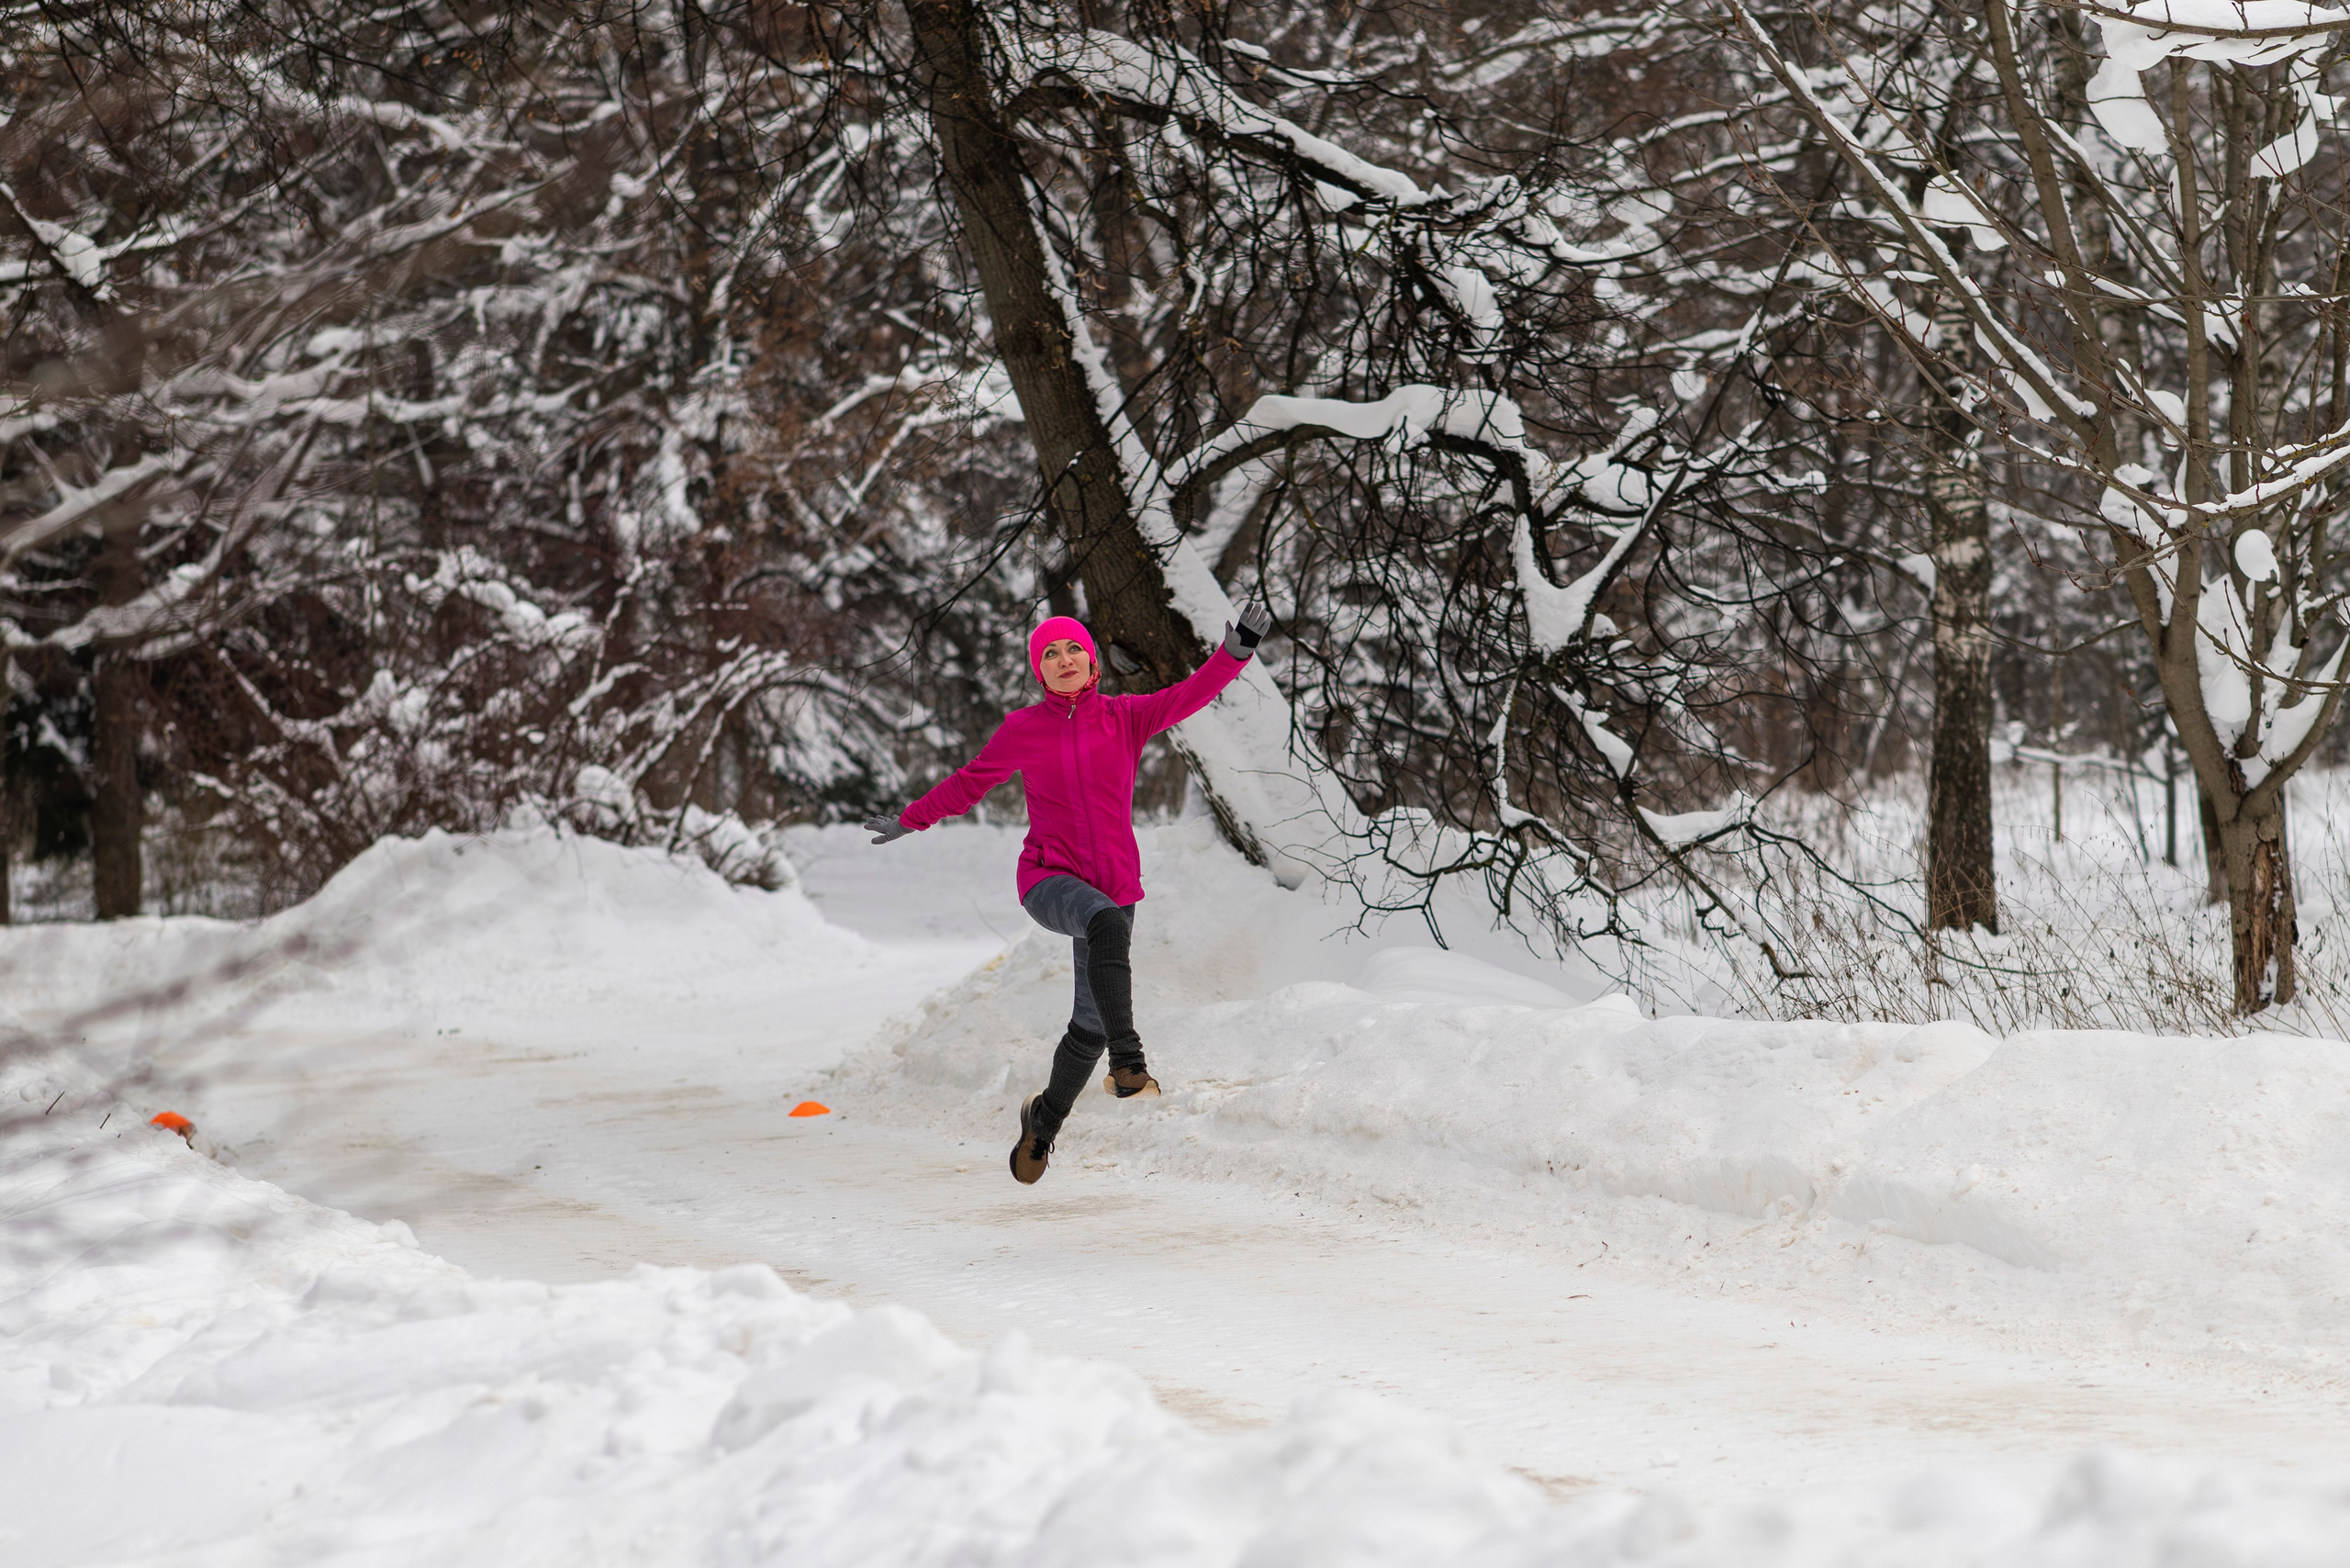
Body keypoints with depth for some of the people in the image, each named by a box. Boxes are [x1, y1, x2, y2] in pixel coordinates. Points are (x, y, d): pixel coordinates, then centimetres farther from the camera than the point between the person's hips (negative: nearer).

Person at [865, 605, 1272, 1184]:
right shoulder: (1023, 729, 3)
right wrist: (911, 820, 24)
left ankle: (1045, 1118, 31)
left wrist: (1235, 651, -27)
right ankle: (1127, 1060, -42)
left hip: (1113, 887, 3)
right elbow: (970, 781, 18)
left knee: (1091, 1025, 5)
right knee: (1106, 920, -38)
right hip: (1049, 880, -2)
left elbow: (1189, 695, -11)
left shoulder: (1124, 718, 4)